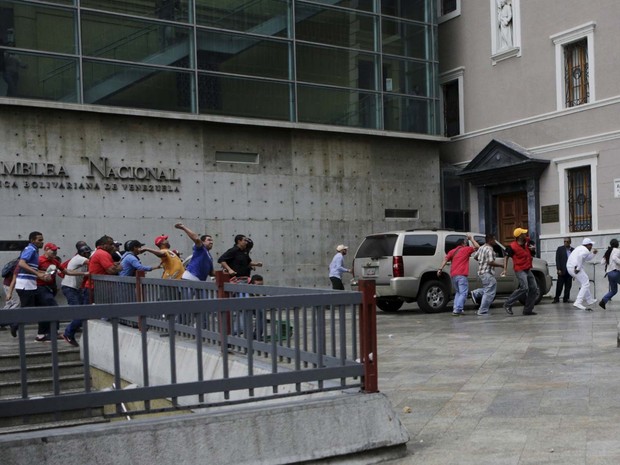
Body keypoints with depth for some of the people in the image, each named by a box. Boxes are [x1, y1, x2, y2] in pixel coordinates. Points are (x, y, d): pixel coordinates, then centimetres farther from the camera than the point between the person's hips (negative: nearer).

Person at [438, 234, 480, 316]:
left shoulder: (452, 251, 18)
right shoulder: (466, 249, 6)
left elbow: (445, 259, 3)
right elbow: (477, 247, 12)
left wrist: (440, 269, -5)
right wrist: (471, 239, 21)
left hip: (453, 275, 6)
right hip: (461, 275, -6)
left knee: (458, 292, 20)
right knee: (463, 293, -6)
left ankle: (456, 309, 10)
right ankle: (457, 309, -19)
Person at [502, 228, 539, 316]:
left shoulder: (527, 241, 2)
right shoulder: (512, 247, -15)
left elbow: (532, 247, 24)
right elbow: (506, 257, -6)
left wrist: (533, 248, -1)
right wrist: (505, 269, -12)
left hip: (528, 270, 8)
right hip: (520, 270, -8)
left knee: (534, 289, 6)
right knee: (524, 288, -22)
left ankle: (528, 310, 14)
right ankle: (508, 304, -12)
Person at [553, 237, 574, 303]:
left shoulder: (573, 250, 9)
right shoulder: (560, 249, 4)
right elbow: (557, 260, -1)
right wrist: (558, 269, -10)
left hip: (570, 271, 2)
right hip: (562, 271, -2)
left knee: (568, 286, 3)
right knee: (559, 285, -2)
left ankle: (566, 299, 10)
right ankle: (556, 298, 7)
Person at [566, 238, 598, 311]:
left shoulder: (580, 248, 22)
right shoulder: (585, 250, -8)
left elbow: (587, 259, 35)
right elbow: (580, 256, -30)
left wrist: (593, 253, 25)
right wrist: (578, 268, -25)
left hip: (569, 267, 10)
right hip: (575, 268, -10)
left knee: (585, 283, 23)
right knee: (585, 284, -6)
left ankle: (589, 300, 29)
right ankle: (578, 302, -14)